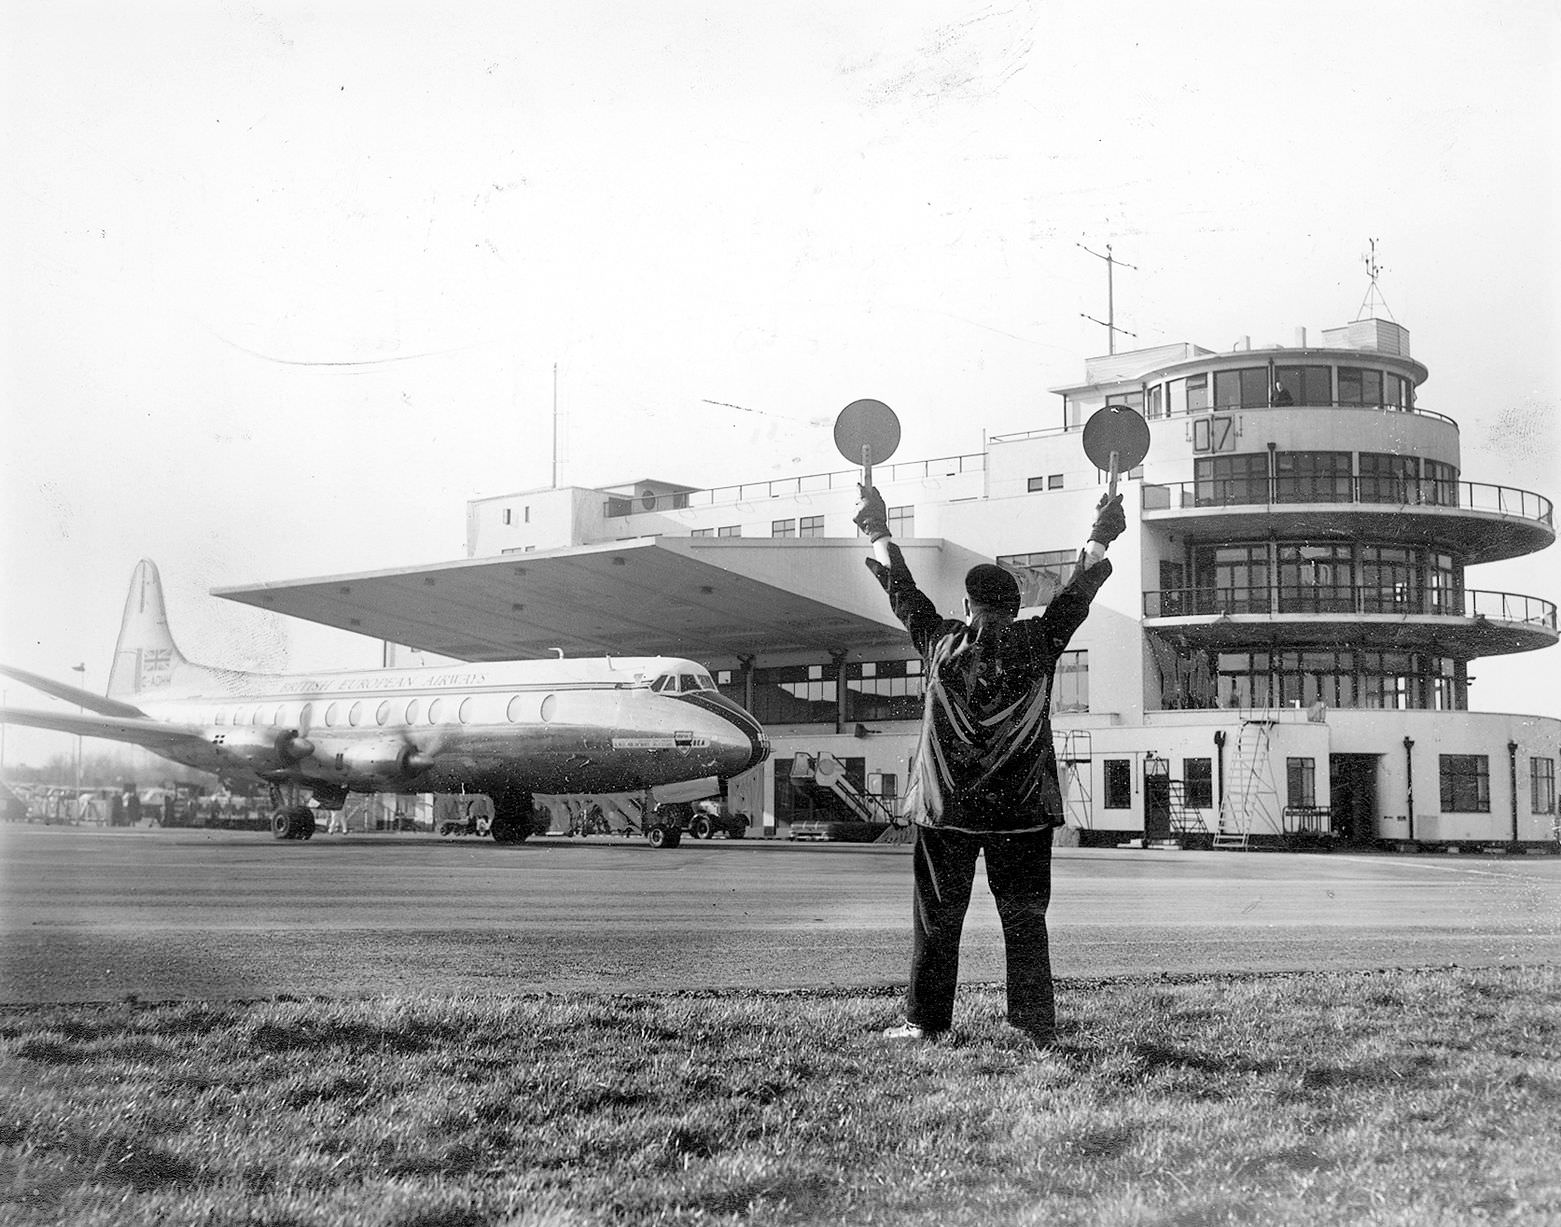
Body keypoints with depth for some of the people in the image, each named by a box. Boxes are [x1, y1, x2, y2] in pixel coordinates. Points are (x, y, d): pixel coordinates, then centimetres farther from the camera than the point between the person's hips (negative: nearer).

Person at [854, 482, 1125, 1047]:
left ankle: (925, 1020, 9)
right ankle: (1036, 1027, 3)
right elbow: (1078, 591, 11)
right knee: (1024, 920, 4)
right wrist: (1099, 537, 26)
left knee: (936, 918, 7)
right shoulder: (1038, 642, -2)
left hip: (945, 809, 0)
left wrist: (878, 531, 25)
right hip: (1023, 810, 0)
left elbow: (902, 590, 12)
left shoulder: (941, 642, -1)